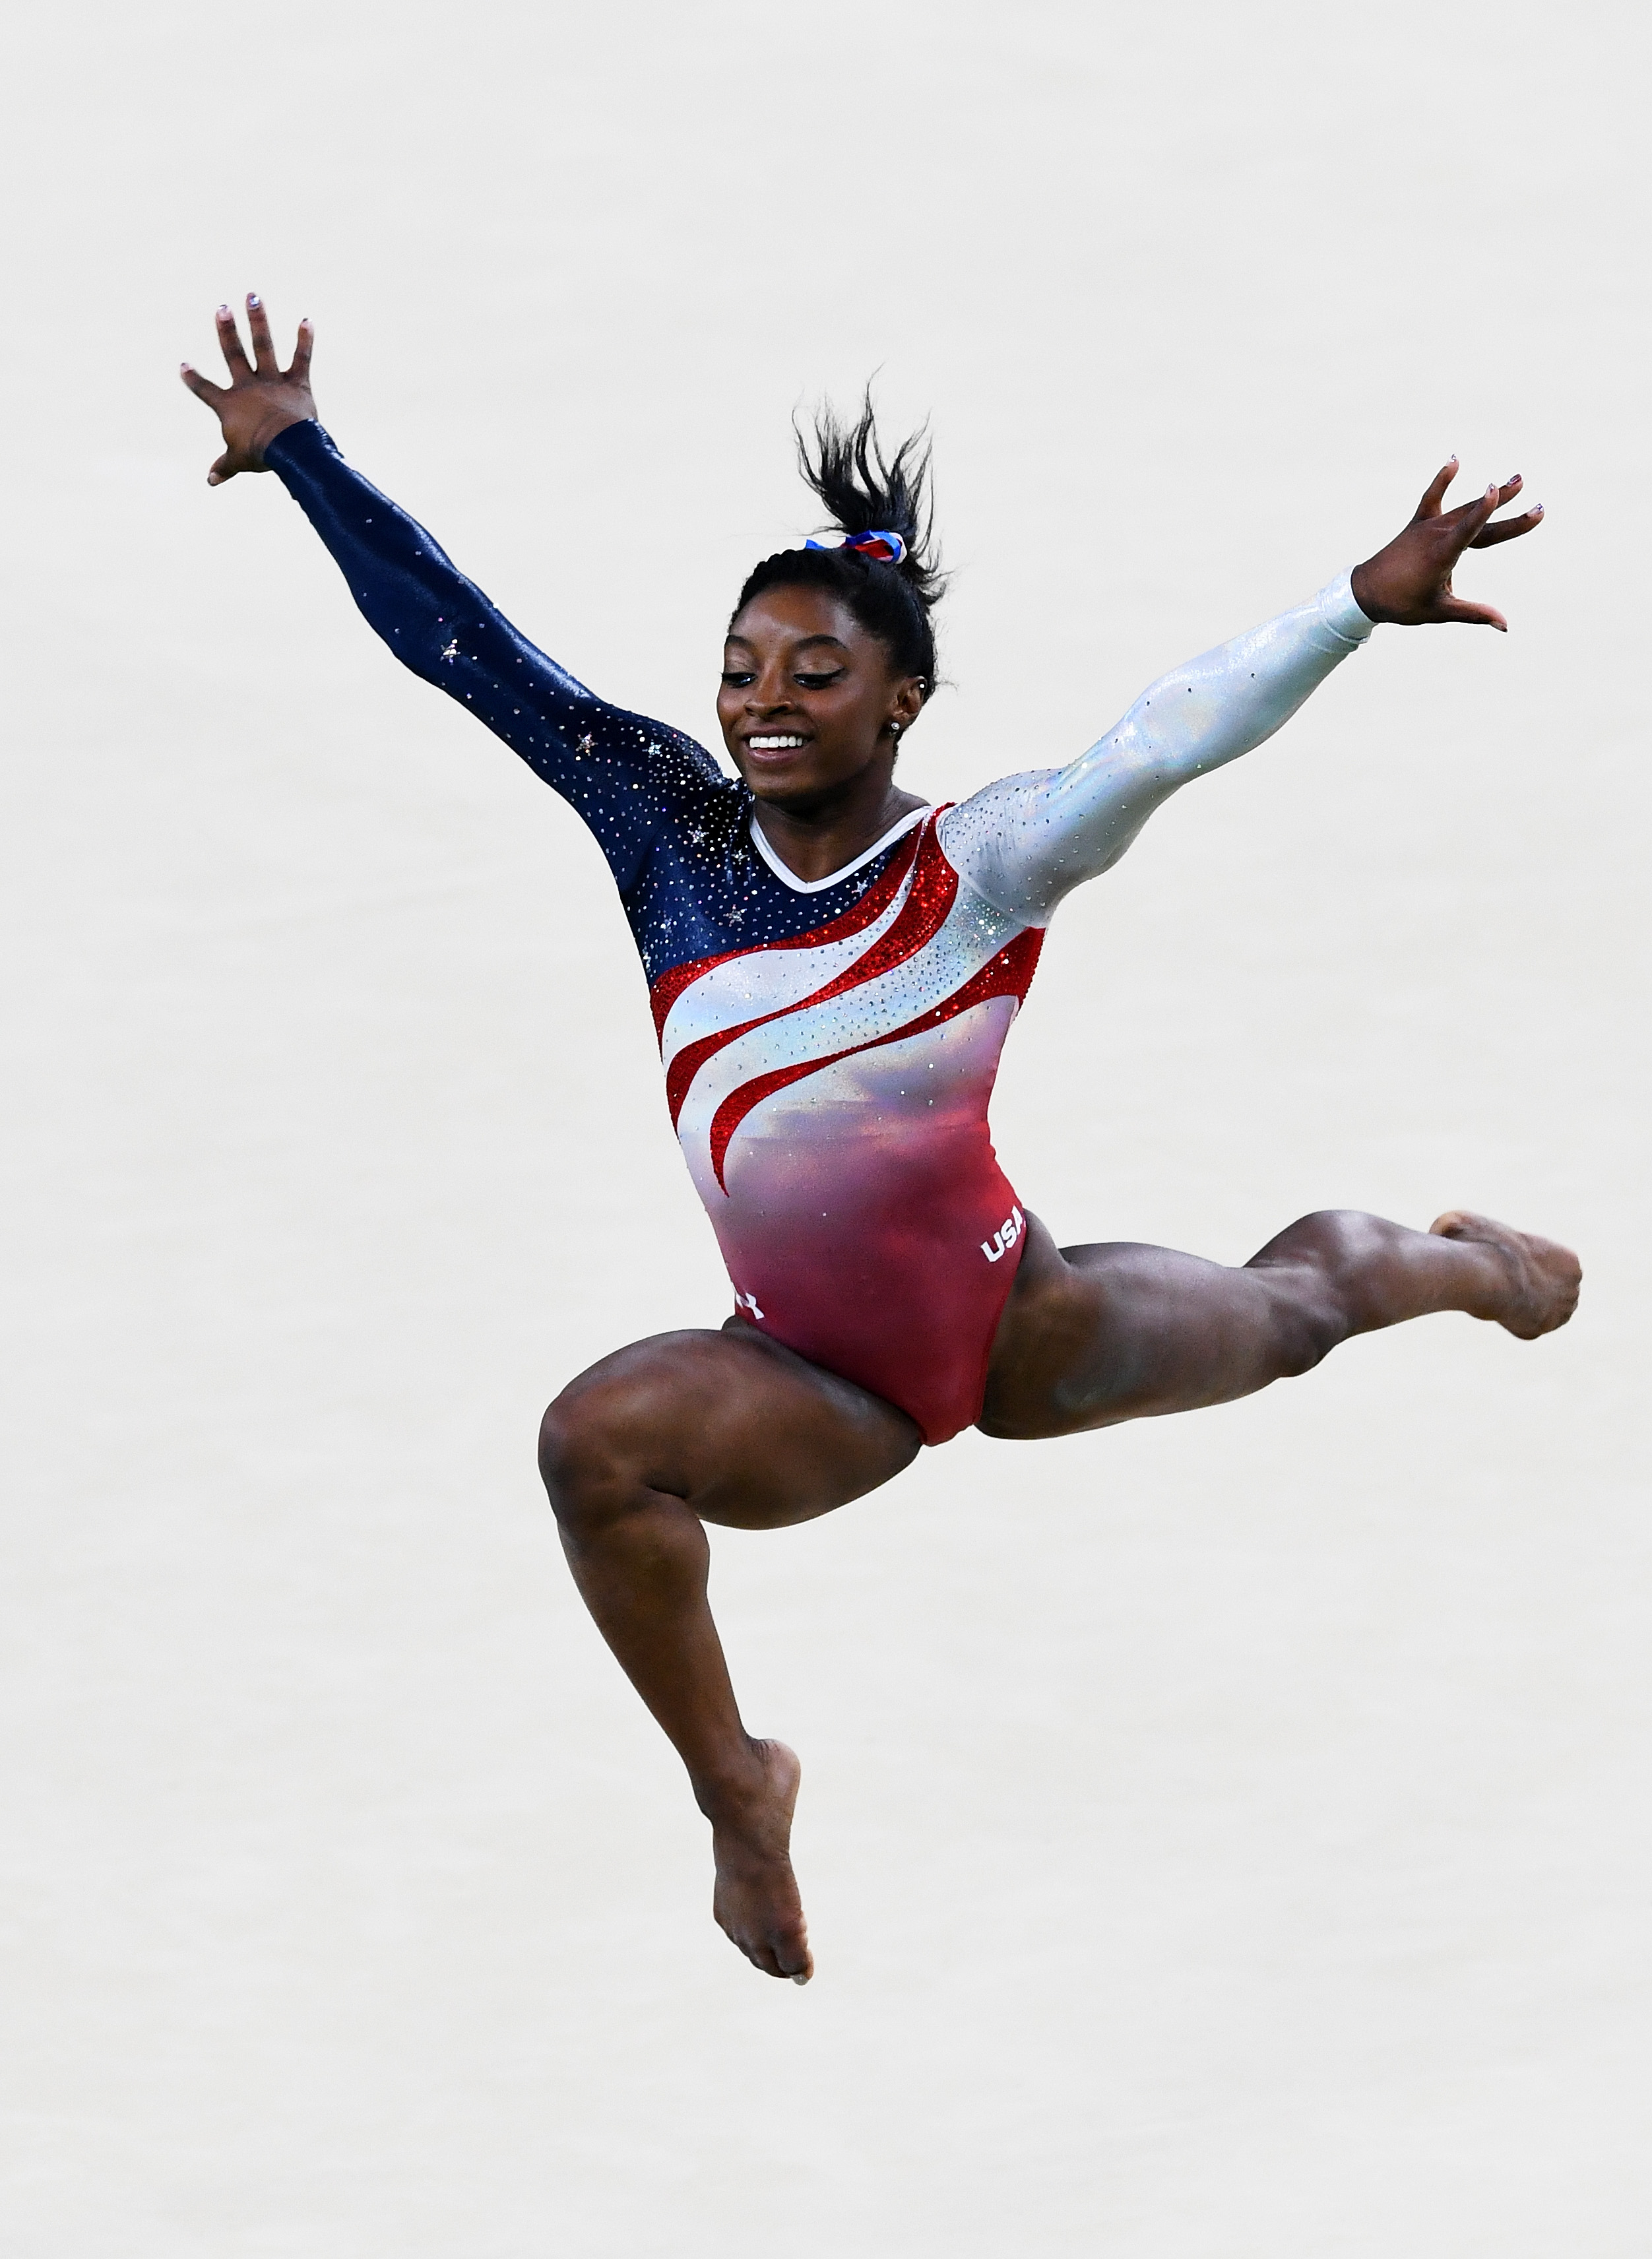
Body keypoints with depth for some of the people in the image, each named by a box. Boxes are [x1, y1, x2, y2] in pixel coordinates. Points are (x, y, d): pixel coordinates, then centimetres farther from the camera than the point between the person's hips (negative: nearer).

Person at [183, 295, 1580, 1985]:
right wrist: (296, 450, -6)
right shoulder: (675, 829, -10)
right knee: (599, 1439, -28)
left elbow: (1162, 743, -35)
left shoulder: (977, 868, -19)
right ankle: (732, 1787, -9)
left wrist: (1365, 601, -49)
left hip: (1021, 1326, -1)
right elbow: (460, 646, -7)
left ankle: (1440, 1261, 61)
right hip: (820, 1381, 1)